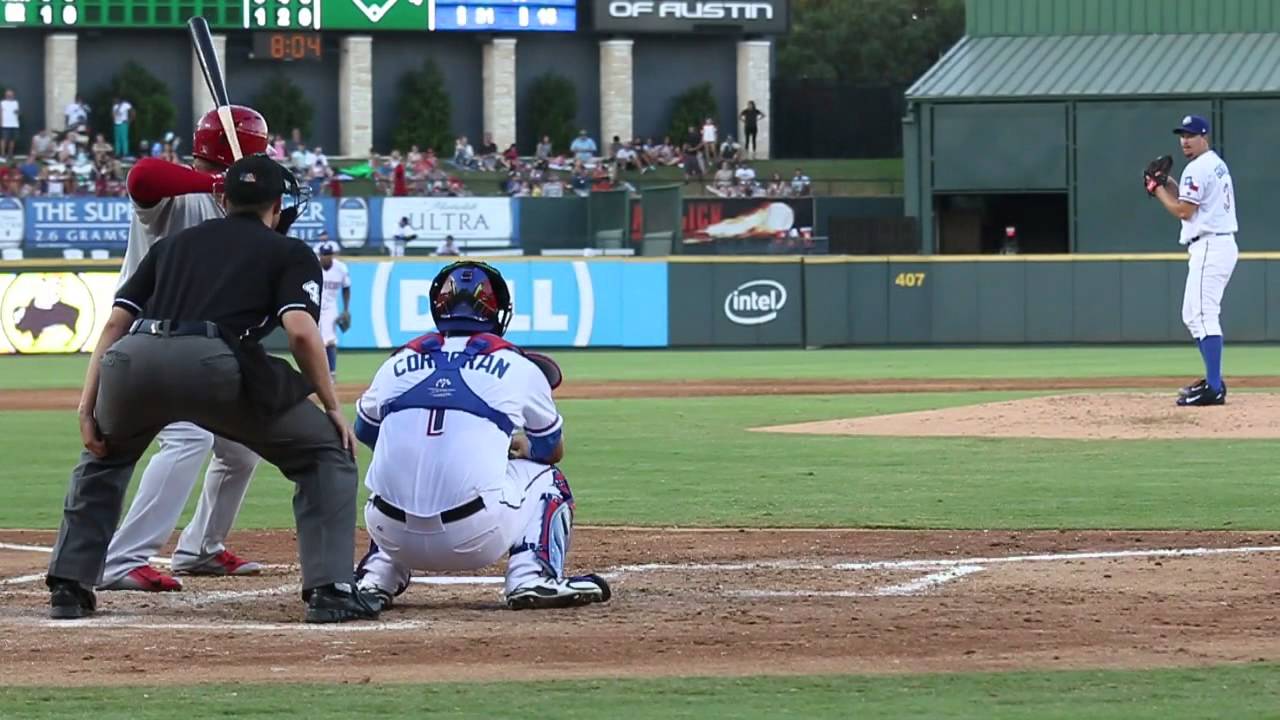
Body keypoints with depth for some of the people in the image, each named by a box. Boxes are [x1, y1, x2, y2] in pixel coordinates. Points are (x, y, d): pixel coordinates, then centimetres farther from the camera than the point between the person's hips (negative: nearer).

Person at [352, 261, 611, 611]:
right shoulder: (519, 367, 8)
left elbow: (365, 431, 32)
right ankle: (532, 576, 2)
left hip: (395, 538, 4)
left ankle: (375, 576, 18)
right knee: (545, 478, 22)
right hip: (476, 538, -4)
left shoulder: (398, 363, 13)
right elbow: (554, 449, 25)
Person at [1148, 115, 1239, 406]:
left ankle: (1213, 389, -21)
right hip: (1223, 244, 11)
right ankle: (1213, 380, 22)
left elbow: (1184, 211, -15)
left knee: (1203, 316, -15)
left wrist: (1157, 189, -3)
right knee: (1193, 315, 19)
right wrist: (1168, 185, 14)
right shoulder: (1218, 165, 20)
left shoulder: (1198, 169, -12)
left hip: (1209, 248, -11)